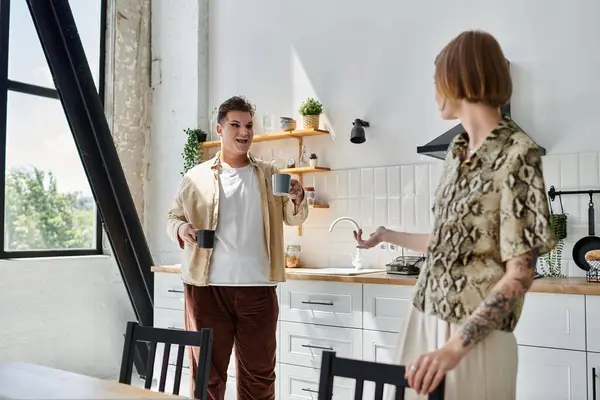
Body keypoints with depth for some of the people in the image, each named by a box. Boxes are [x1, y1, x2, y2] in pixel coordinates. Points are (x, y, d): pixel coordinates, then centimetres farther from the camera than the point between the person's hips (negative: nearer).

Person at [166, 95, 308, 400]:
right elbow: (173, 217, 8)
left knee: (258, 372, 11)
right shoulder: (196, 177, 4)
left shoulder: (269, 175, 9)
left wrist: (297, 199, -15)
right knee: (207, 371, 10)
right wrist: (181, 228, -15)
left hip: (258, 286, 1)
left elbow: (294, 219, 7)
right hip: (207, 286, -1)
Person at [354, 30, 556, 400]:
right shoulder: (457, 152, 8)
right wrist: (385, 235, 27)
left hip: (474, 336, -6)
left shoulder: (517, 152, -13)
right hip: (424, 320, 6)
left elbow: (520, 273, -16)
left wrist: (455, 346, -22)